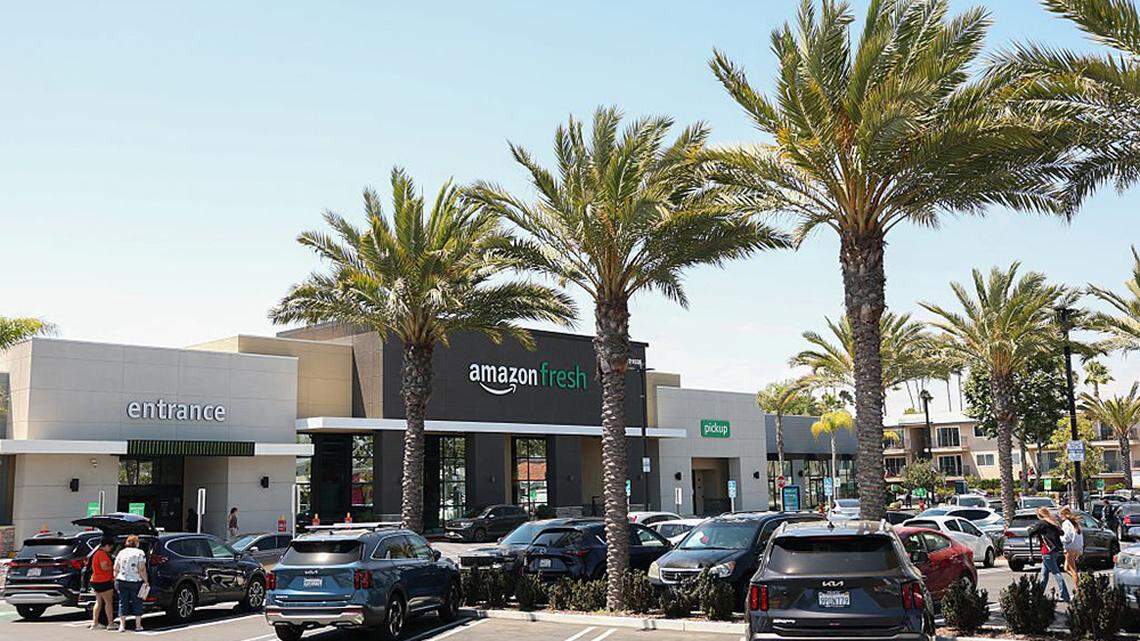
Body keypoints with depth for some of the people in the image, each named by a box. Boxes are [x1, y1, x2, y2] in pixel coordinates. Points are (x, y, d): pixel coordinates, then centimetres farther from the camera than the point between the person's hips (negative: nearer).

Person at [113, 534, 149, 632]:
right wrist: (146, 581, -6)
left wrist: (115, 581, 15)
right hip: (136, 581, -3)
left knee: (123, 603, 9)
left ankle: (122, 625, 6)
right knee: (137, 603, 6)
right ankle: (138, 625, 8)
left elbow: (116, 569, 8)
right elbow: (142, 569, -11)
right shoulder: (140, 553, -4)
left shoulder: (121, 552, 8)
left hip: (121, 581, 3)